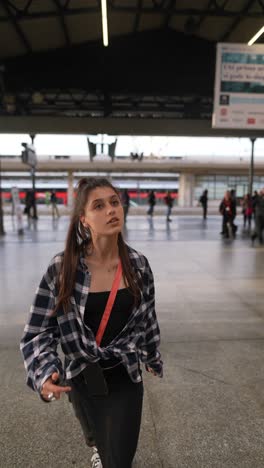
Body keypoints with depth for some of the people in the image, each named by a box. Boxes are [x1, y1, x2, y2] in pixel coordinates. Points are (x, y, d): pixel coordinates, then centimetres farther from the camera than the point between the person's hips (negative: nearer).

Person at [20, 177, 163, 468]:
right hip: (82, 379, 1)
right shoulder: (61, 268, -20)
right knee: (96, 439, 31)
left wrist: (152, 358, 14)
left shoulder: (138, 265, -13)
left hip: (125, 379, 0)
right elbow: (38, 332, -14)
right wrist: (45, 375, -30)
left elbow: (147, 317, 2)